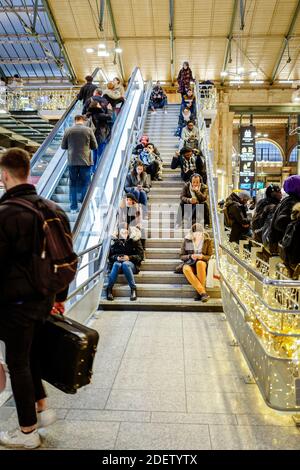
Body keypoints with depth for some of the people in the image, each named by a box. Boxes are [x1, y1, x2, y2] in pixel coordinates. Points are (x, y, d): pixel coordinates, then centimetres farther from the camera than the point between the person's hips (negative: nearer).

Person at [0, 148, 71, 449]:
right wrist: (60, 297, 19)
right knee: (31, 355, 24)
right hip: (45, 299, 7)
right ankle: (42, 409, 35)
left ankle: (27, 432, 25)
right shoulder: (54, 210, 4)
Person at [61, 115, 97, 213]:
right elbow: (94, 146, 1)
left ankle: (73, 207, 11)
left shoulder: (68, 130, 0)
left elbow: (63, 146, 6)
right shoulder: (88, 130, -3)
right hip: (85, 161, -1)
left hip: (72, 161, 1)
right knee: (85, 183, 7)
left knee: (73, 184, 10)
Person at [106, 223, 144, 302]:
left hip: (131, 263, -1)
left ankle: (133, 289, -36)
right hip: (117, 261, 2)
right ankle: (109, 289, -36)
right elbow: (110, 256, 12)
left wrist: (129, 257, -14)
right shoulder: (115, 241, 13)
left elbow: (140, 256, 1)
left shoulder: (135, 240, 7)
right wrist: (116, 257, -10)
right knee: (116, 264, -36)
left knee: (125, 264, -38)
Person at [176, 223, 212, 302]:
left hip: (202, 262, 0)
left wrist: (202, 256, -16)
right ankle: (203, 293, -43)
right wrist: (190, 256, -15)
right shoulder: (186, 240, 3)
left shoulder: (208, 240, 2)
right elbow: (182, 256, 7)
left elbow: (209, 256, 7)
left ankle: (200, 293, -34)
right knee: (186, 269, -38)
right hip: (189, 263, 1)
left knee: (199, 263, -39)